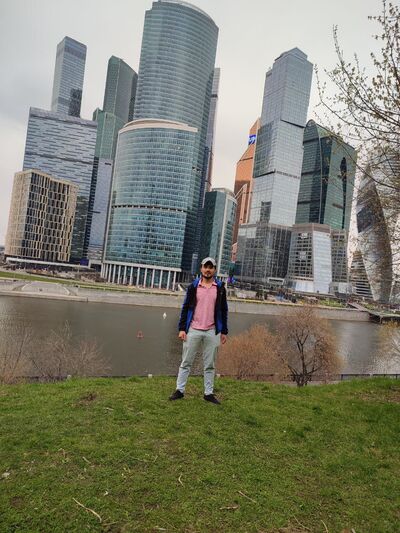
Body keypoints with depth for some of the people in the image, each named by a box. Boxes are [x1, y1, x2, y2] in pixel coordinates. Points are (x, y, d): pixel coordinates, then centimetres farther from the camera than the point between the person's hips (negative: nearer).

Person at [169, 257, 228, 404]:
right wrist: (182, 328, -4)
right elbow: (185, 308, 3)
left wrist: (224, 331, 5)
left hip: (212, 332, 1)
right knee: (186, 362, 7)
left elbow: (223, 310, 7)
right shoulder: (193, 286, 3)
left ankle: (209, 393, 19)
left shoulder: (220, 287, 4)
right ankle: (180, 390, 17)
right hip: (193, 330, 0)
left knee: (210, 365, 9)